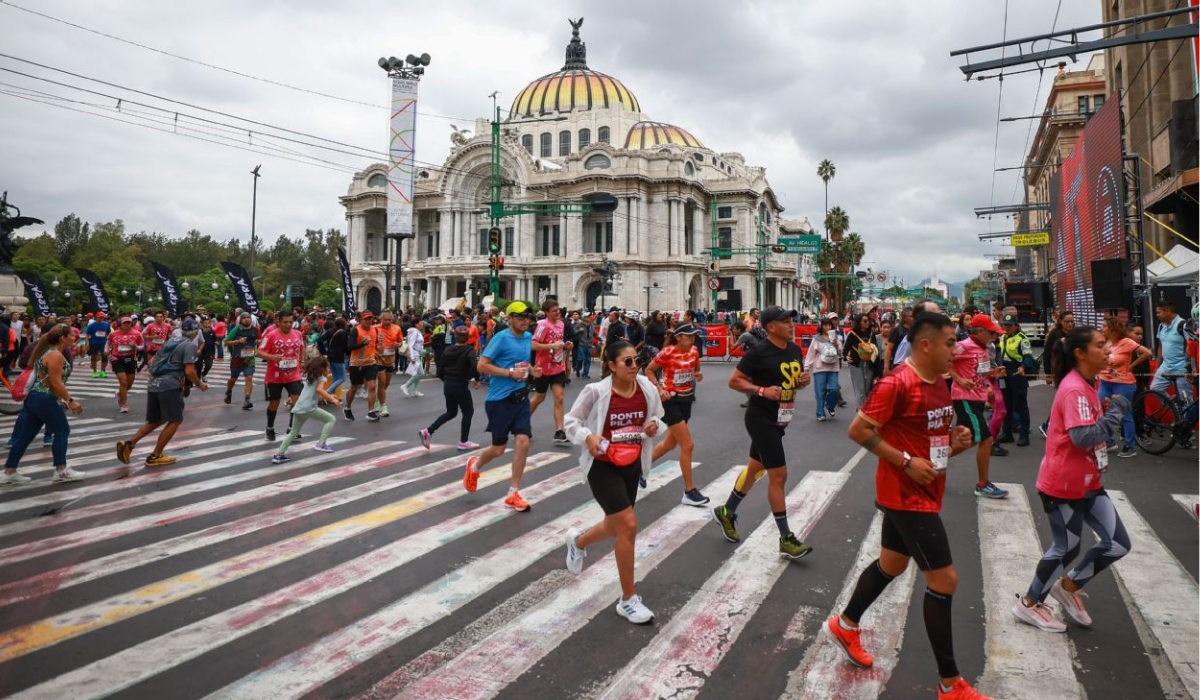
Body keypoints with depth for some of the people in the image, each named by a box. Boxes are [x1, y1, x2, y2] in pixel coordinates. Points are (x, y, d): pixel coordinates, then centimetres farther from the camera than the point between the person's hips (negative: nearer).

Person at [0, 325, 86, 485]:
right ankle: (61, 470, 5)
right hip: (45, 400, -10)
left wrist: (63, 400, 23)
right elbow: (56, 383, -19)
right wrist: (70, 401, -15)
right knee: (62, 431, 0)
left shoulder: (48, 352, 17)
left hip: (33, 398, 10)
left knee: (25, 435, 11)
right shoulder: (56, 355, -15)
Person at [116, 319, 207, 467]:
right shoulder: (190, 345, -2)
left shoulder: (171, 343, 22)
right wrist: (199, 384, 5)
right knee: (175, 420, 3)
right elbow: (189, 371, -11)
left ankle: (128, 444, 2)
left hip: (153, 385, 8)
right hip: (169, 386, -8)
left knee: (155, 421, 19)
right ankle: (155, 456, 2)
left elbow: (152, 363, 26)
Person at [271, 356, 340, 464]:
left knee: (293, 432, 19)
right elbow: (319, 389, -19)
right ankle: (321, 444, -2)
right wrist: (332, 399, -18)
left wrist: (328, 396, 37)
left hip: (298, 408, 8)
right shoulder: (321, 378, 1)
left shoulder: (310, 377, 26)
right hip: (308, 408, -8)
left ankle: (279, 454, 12)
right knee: (330, 419, 7)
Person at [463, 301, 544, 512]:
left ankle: (513, 494, 6)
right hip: (500, 399, -5)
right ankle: (475, 466, 41)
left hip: (520, 397, 5)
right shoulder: (501, 338, -13)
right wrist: (510, 373, -23)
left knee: (523, 442, -6)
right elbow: (482, 365, -17)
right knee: (498, 449, 6)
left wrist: (531, 370, 5)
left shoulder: (528, 337, 8)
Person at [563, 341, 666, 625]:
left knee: (616, 528, 18)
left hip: (632, 465, 6)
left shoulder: (647, 388, -6)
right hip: (602, 466, -6)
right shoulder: (596, 392, -18)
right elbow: (571, 421, -6)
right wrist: (588, 437, -24)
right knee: (628, 526, -13)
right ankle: (628, 600, 4)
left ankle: (578, 541, 54)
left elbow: (657, 418, 11)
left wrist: (654, 426, -12)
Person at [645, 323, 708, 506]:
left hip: (686, 400, 7)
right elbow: (649, 370, -7)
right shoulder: (667, 353, -17)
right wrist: (659, 389, -18)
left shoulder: (694, 351, 1)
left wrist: (699, 376, -7)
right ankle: (689, 491, 0)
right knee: (687, 445, -10)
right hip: (671, 400, -7)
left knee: (671, 443, 18)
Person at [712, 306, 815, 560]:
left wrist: (804, 380, -4)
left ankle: (726, 512, 37)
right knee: (778, 475, -6)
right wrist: (762, 390, -25)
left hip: (779, 420, 8)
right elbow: (734, 381, -13)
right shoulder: (759, 352, -16)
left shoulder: (795, 350, 7)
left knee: (755, 468, 18)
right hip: (761, 420, -8)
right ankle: (786, 539, 4)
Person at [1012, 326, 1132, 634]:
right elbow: (1082, 437, -31)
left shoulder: (1086, 386, 10)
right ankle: (1028, 604, 21)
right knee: (1067, 548, 3)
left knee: (1118, 544, 6)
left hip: (1087, 483, 9)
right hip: (1063, 485, -9)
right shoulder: (1074, 389, -22)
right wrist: (1116, 411, -22)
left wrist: (1109, 411, 4)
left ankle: (1068, 587, 24)